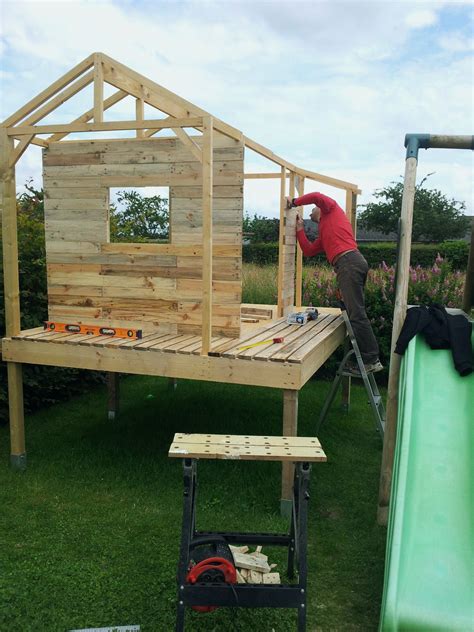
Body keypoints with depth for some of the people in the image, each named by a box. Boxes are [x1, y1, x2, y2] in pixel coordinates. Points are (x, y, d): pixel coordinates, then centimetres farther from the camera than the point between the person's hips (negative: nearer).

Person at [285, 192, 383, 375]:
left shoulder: (332, 208, 15)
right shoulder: (324, 235, 33)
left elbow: (317, 196, -4)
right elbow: (308, 251, 27)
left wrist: (294, 201, 8)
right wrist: (300, 228, 31)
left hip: (349, 263, -10)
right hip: (351, 264, 10)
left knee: (357, 314, -12)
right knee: (355, 312, 9)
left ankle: (371, 359, -11)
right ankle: (367, 357, 11)